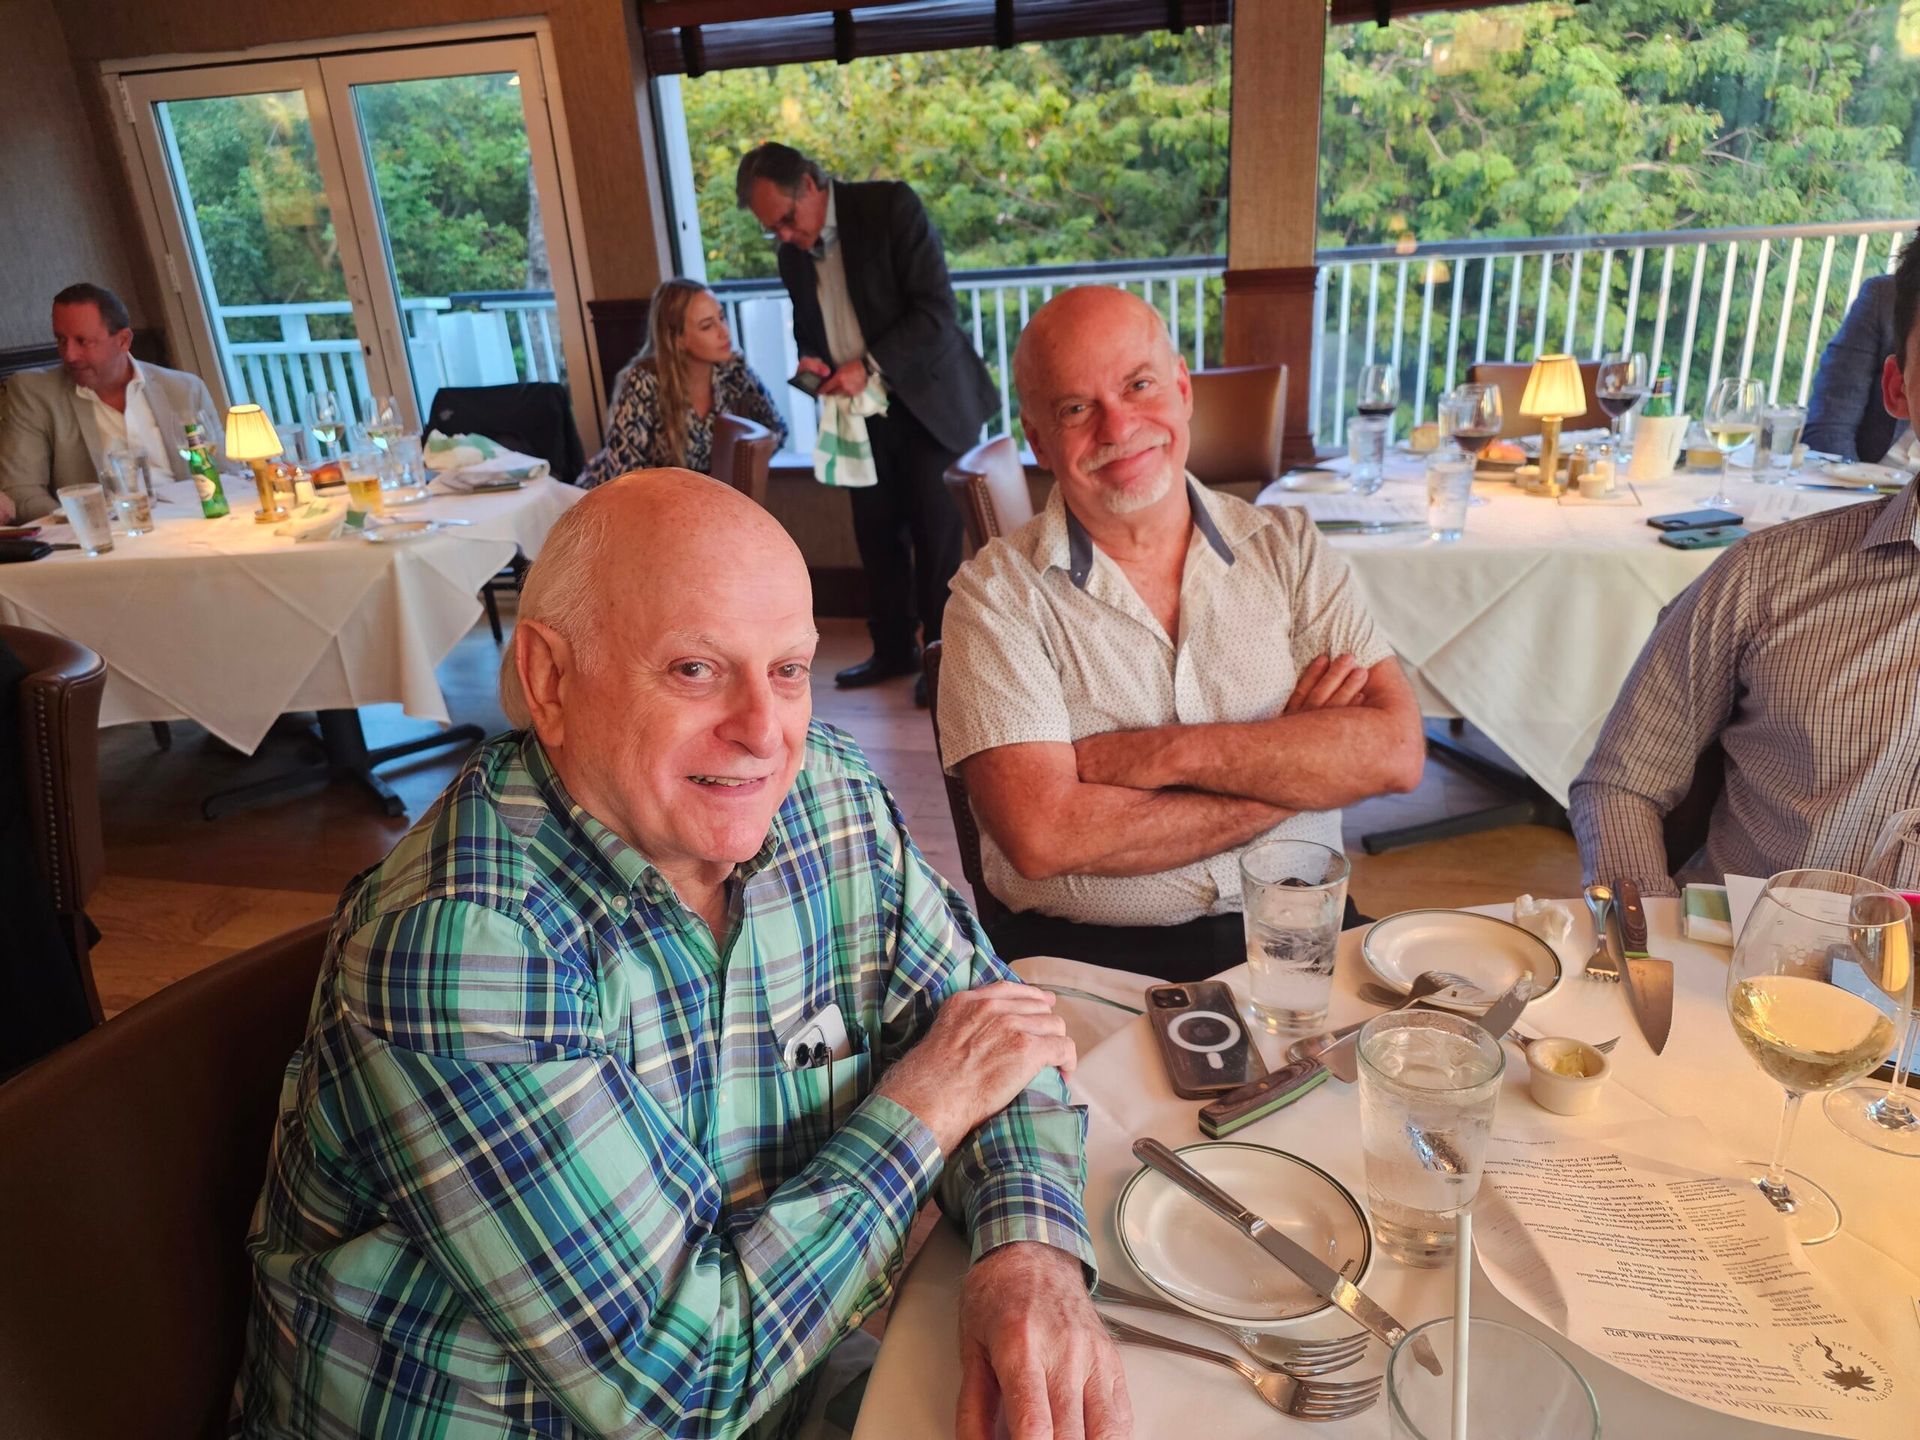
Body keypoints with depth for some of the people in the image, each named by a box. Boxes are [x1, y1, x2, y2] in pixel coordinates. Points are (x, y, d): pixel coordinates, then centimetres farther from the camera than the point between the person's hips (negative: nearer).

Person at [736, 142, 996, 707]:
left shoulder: (890, 206, -14)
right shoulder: (792, 254, 5)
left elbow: (936, 309, -19)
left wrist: (869, 366, -24)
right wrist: (807, 359, -4)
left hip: (925, 401, -6)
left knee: (935, 534, -1)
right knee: (876, 533, 10)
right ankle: (893, 649, 24)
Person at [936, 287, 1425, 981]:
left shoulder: (1286, 547, 3)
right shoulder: (997, 592, -8)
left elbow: (1396, 752, -8)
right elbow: (1041, 836, -20)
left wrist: (1160, 754, -18)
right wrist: (1296, 761, -12)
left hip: (1294, 939, 3)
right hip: (1088, 957, -2)